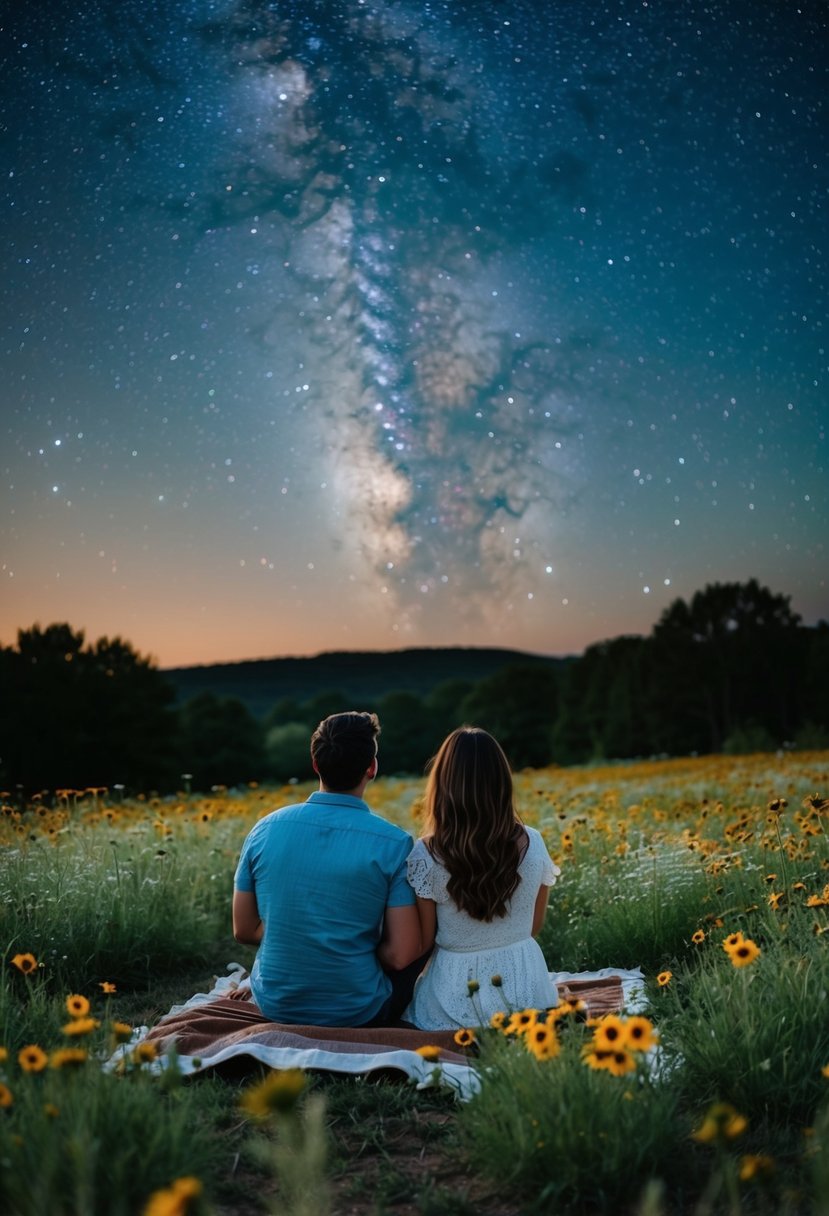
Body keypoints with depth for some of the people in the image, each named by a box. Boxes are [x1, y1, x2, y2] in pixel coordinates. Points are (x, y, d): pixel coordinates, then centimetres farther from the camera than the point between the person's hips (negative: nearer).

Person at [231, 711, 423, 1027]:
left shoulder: (265, 829, -7)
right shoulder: (394, 844, -16)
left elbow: (244, 930, 0)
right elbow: (401, 956, -16)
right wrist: (361, 952, 4)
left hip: (275, 1008, 4)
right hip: (357, 1015, -3)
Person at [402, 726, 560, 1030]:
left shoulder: (426, 855, -16)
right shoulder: (532, 844, -8)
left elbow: (423, 941, -6)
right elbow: (535, 925, 5)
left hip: (456, 1002, -3)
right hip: (526, 990, 3)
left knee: (404, 1004, 27)